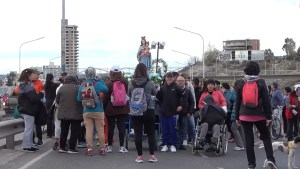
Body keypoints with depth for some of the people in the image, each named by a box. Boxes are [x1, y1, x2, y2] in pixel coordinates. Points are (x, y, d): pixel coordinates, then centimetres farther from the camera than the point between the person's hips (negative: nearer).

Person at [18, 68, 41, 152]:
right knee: (29, 129, -4)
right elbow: (34, 98, -24)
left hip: (24, 109, 10)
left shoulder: (22, 86, 14)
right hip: (28, 110, -10)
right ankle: (27, 146, 1)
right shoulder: (28, 86, -17)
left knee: (29, 128, 14)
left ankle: (29, 145, 19)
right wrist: (41, 95, -5)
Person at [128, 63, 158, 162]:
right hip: (149, 110, -1)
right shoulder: (149, 83, -8)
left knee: (138, 133, 5)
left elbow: (129, 95, 7)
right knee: (151, 133, 9)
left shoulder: (131, 83, -5)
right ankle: (152, 155, 9)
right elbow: (155, 93, 6)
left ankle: (139, 156, 8)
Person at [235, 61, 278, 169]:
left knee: (248, 139, 5)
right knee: (266, 137, 14)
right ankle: (270, 158, -1)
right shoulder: (261, 83, -4)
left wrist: (237, 117, 12)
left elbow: (238, 101, 6)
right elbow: (266, 101, -5)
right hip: (259, 115, -1)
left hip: (245, 116, 1)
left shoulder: (240, 83, 2)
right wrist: (268, 116, 0)